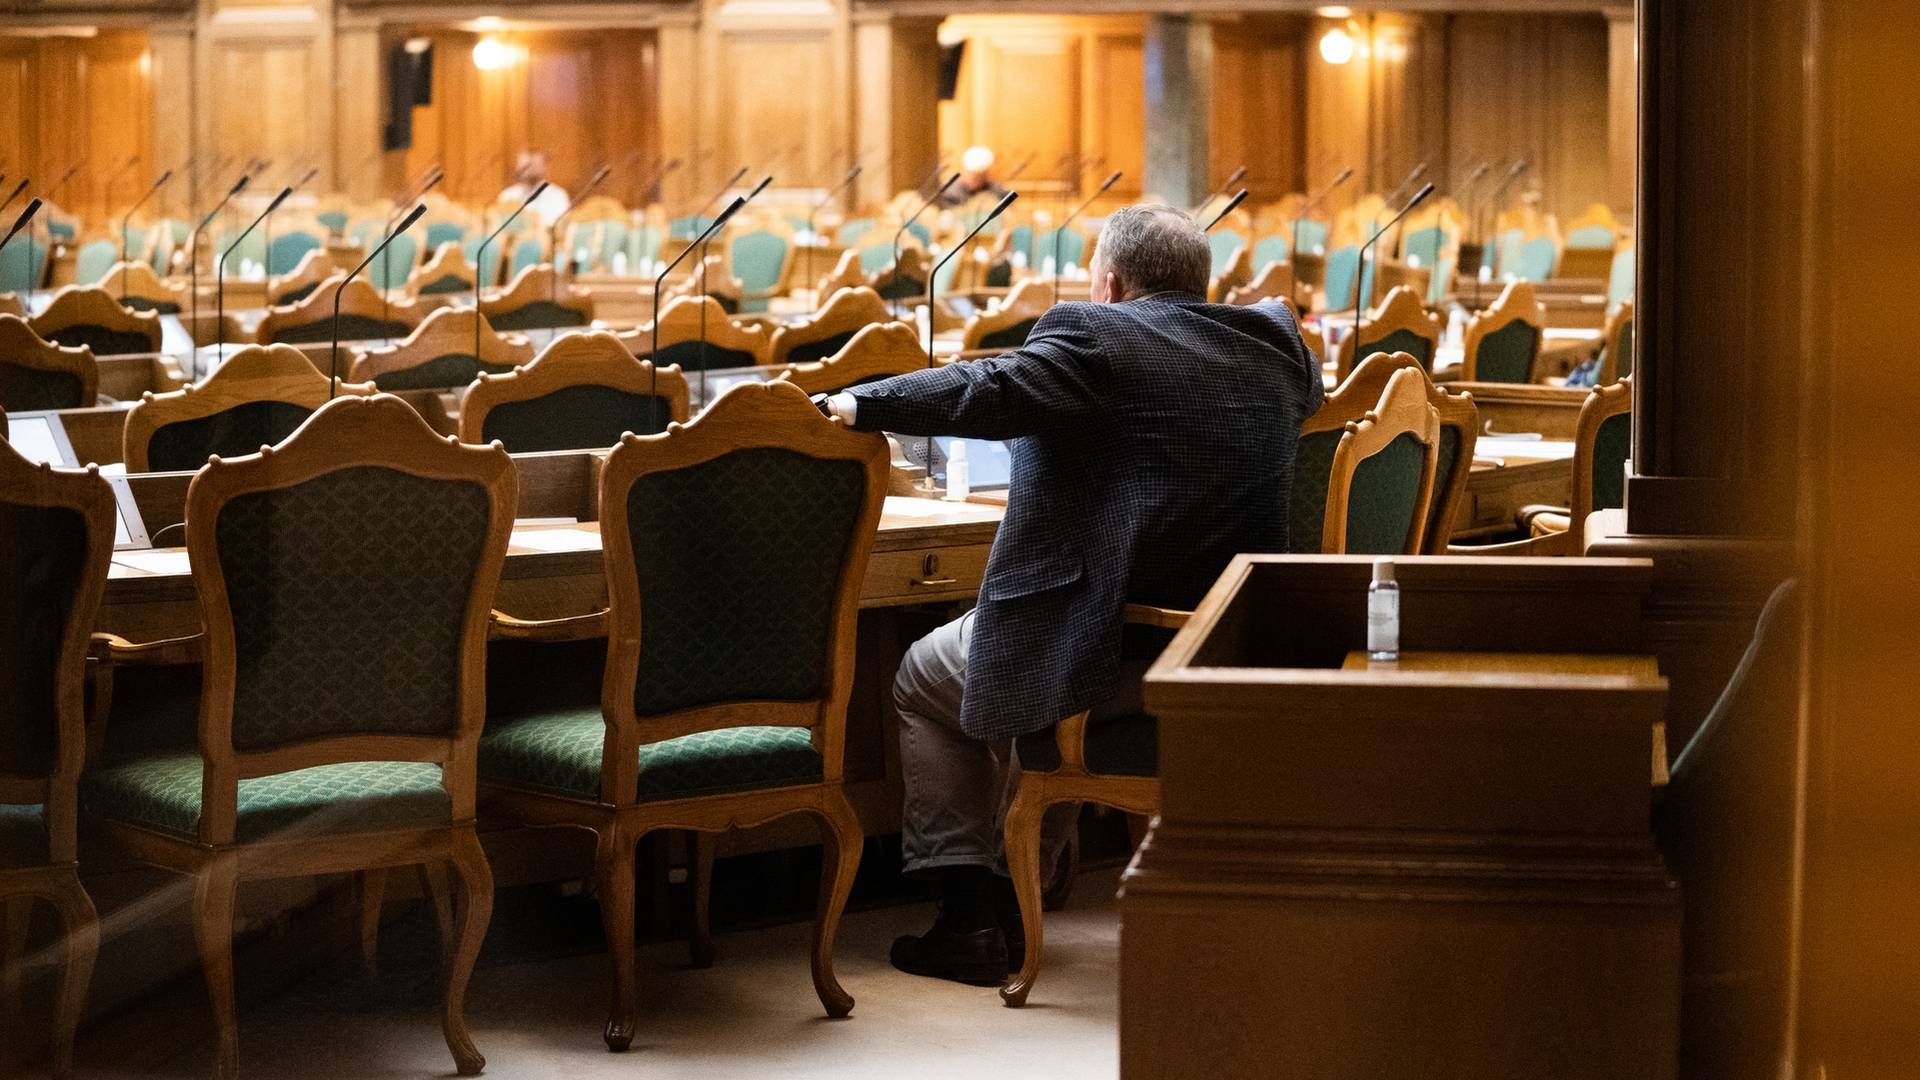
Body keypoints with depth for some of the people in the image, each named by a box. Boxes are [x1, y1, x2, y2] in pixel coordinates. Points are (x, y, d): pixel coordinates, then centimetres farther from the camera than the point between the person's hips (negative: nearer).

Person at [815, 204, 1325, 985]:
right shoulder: (1273, 341, 8)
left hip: (1109, 655, -7)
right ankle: (1013, 900, 37)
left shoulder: (1094, 336, -11)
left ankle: (969, 918, 17)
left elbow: (990, 392, -25)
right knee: (1035, 678, 37)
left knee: (925, 682, 21)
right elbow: (1308, 393, 29)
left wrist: (856, 405, -19)